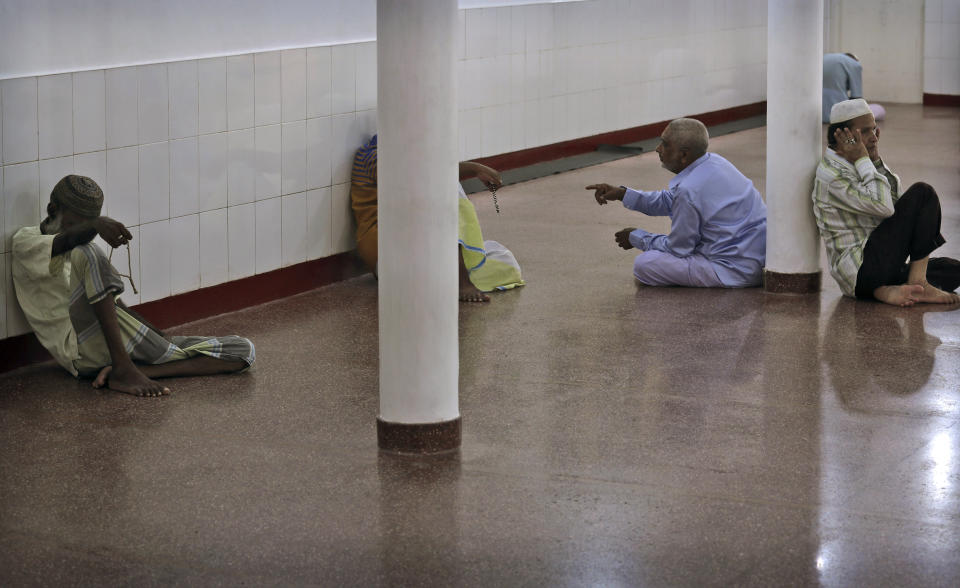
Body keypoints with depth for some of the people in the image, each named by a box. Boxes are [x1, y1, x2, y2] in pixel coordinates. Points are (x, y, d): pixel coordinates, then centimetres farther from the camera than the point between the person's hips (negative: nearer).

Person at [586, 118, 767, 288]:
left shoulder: (689, 190, -25)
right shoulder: (713, 161, 4)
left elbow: (677, 249, -11)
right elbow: (669, 202, 20)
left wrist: (636, 238, 5)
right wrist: (622, 193, 13)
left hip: (737, 270, -10)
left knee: (643, 265, -10)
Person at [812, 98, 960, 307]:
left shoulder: (853, 168, 18)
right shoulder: (832, 176, -14)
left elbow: (894, 199, 18)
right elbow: (883, 206, -22)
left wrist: (876, 159, 9)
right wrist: (863, 160, -13)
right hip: (862, 270, -10)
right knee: (922, 193, -12)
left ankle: (886, 290, -11)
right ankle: (918, 282, -16)